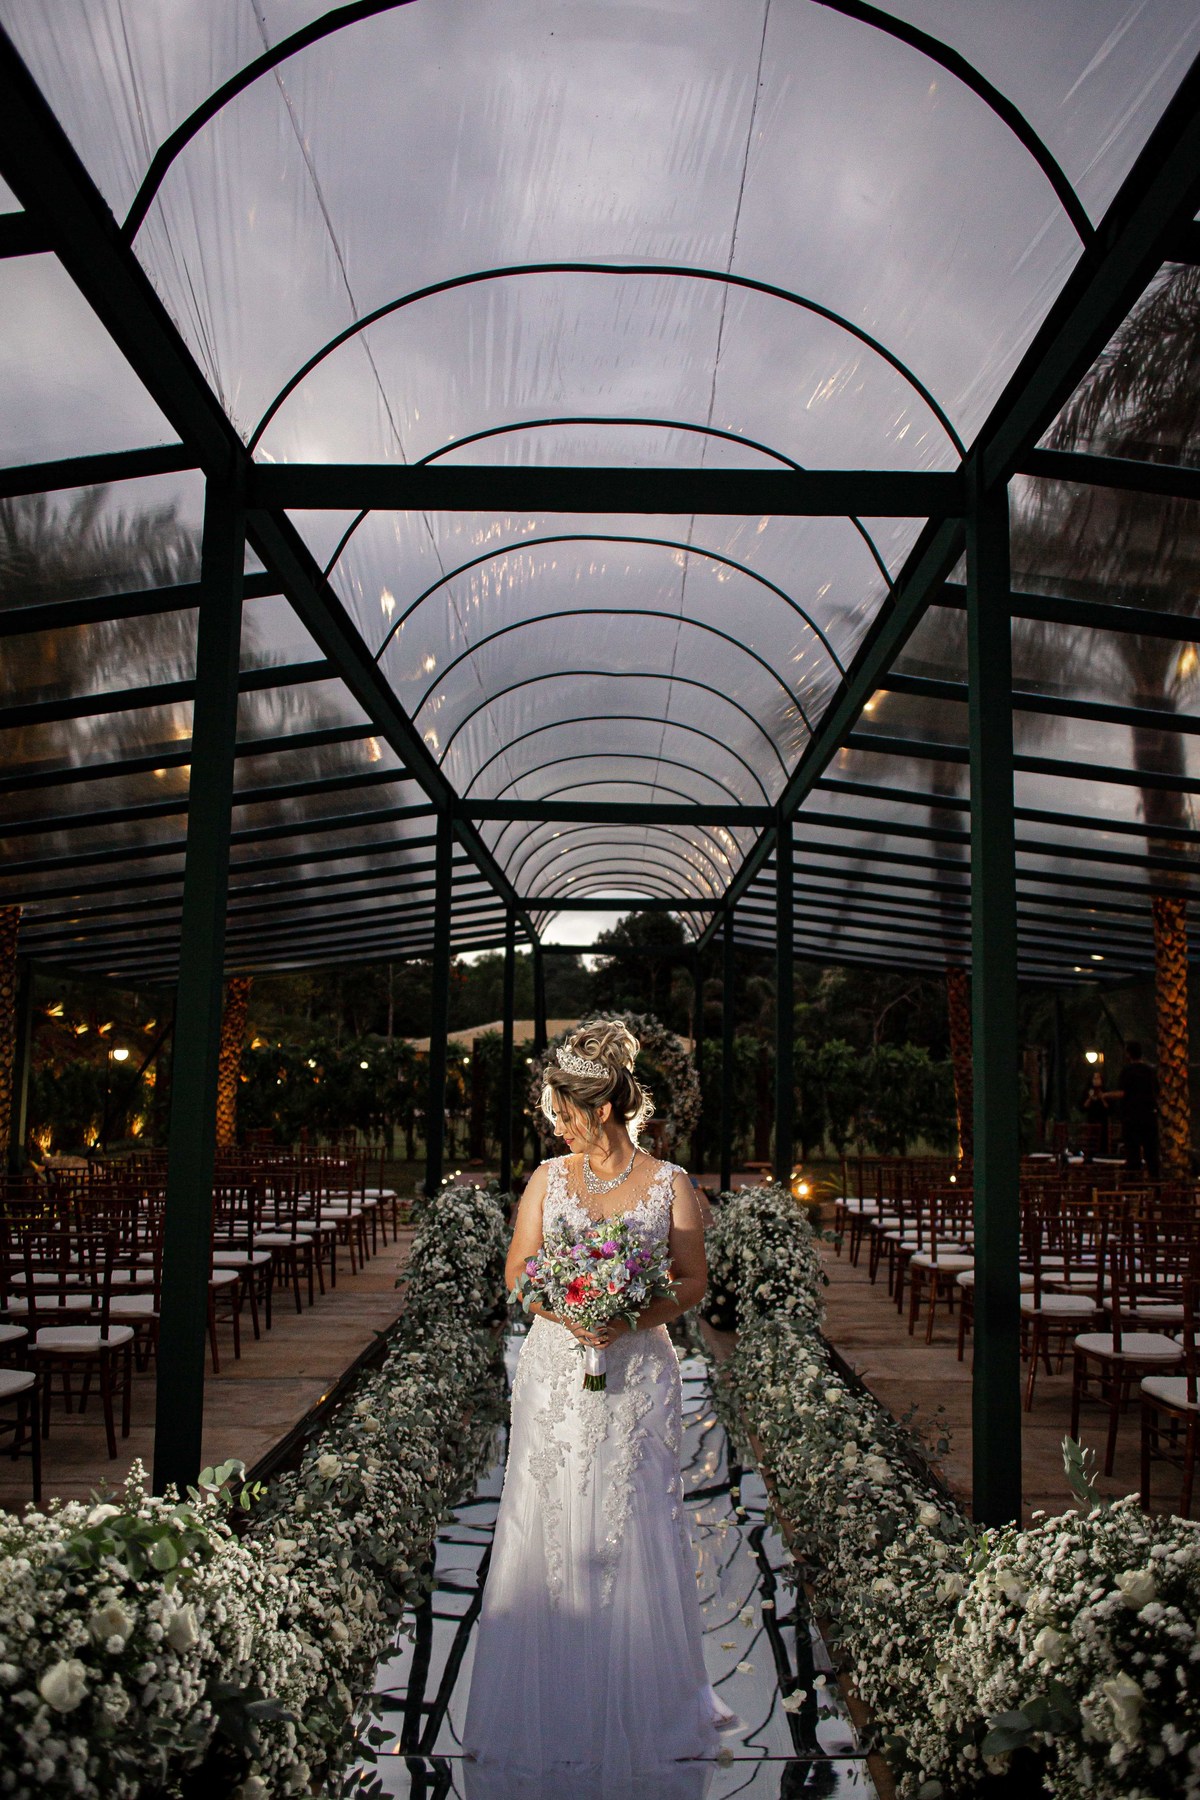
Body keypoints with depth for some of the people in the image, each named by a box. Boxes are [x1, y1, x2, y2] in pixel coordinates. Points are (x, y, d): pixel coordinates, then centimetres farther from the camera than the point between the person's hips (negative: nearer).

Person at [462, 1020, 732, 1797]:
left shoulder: (670, 1184, -3)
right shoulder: (548, 1178, 4)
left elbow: (695, 1282, 0)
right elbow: (518, 1272, 5)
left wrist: (635, 1319, -16)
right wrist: (567, 1313, -13)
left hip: (637, 1373, -2)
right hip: (556, 1371, 2)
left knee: (637, 1535, 4)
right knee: (547, 1529, 5)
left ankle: (646, 1699, 22)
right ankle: (548, 1697, 22)